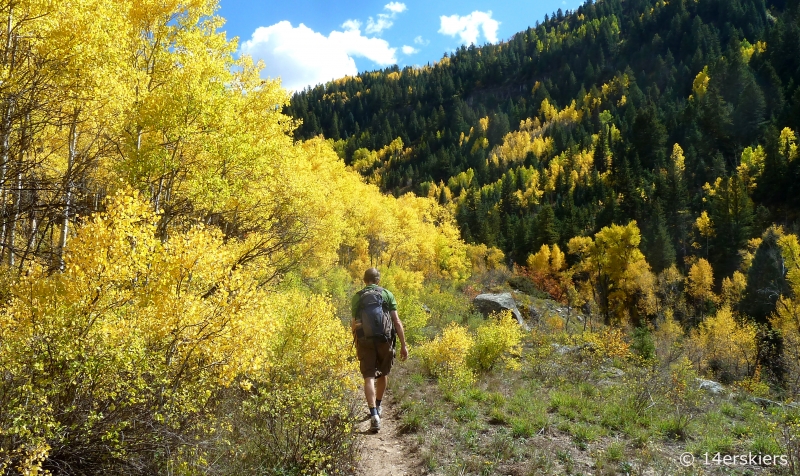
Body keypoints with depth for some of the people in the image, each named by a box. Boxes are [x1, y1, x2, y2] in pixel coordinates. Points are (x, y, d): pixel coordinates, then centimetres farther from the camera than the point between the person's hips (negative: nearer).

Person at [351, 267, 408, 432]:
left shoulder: (357, 297, 7)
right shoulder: (388, 294, 4)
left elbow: (354, 323, 11)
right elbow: (397, 321, -1)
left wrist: (356, 342, 28)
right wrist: (403, 345, 2)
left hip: (364, 341, -1)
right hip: (385, 340, 1)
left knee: (369, 377, -1)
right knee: (383, 374, 21)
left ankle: (374, 414, -16)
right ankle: (378, 406, 37)